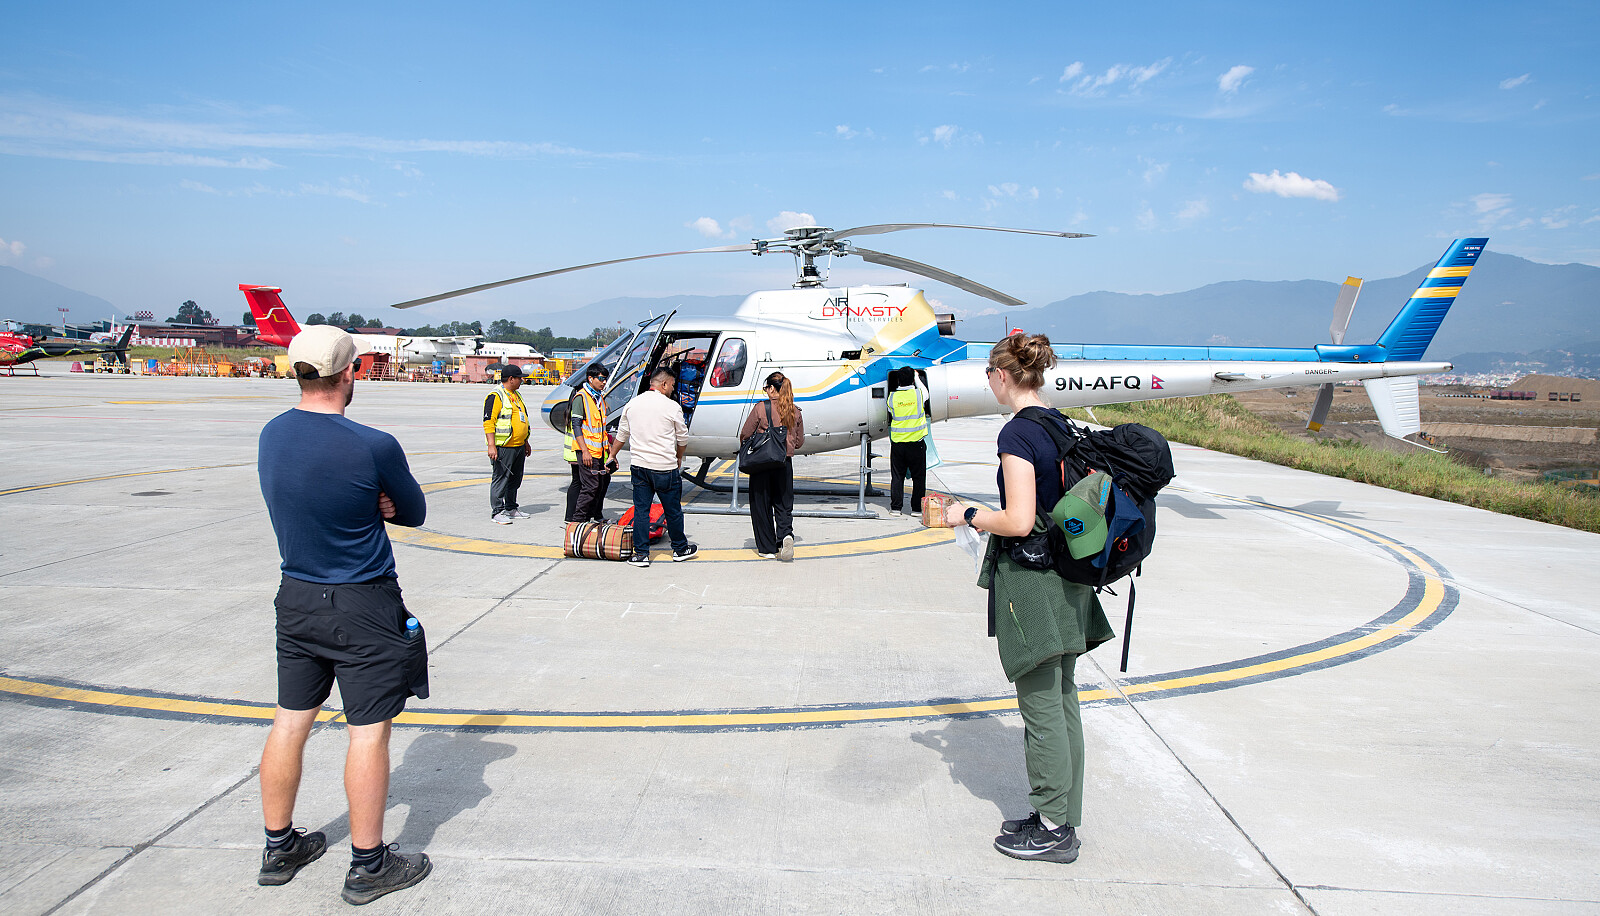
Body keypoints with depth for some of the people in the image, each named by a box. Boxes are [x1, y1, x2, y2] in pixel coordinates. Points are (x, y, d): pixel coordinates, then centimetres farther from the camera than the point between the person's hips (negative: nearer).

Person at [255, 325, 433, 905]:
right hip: (363, 606, -7)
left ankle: (279, 849, 31)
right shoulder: (373, 446, -20)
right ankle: (368, 866, 15)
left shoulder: (271, 435, 0)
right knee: (368, 732, 4)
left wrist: (368, 504, -3)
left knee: (290, 722, 16)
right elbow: (414, 513, -6)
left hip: (295, 599, 7)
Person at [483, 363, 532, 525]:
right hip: (503, 447, -9)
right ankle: (497, 512, 0)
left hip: (519, 446, 9)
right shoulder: (496, 396, -11)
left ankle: (511, 509, 25)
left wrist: (526, 443, 25)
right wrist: (491, 446, -22)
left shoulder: (516, 395, 17)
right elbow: (488, 422, -16)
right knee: (500, 479, -5)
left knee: (515, 480, 15)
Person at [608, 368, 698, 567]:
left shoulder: (631, 405, 5)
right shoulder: (672, 407, -8)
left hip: (639, 466, 4)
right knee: (673, 510, 10)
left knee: (641, 509, 8)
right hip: (665, 468, -4)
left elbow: (621, 435, 15)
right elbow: (683, 438, 2)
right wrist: (679, 457, 21)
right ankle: (680, 549, 23)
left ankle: (641, 553, 8)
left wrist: (612, 455, 30)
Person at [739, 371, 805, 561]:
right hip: (785, 463, 3)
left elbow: (745, 435, -6)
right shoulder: (795, 411, 3)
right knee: (784, 504, 12)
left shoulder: (760, 408, -10)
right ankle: (785, 534, -14)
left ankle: (767, 548, 13)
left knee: (761, 505, 8)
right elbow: (799, 441, 10)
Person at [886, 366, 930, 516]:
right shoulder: (919, 394, -7)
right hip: (916, 442, -2)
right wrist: (917, 377, 27)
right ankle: (917, 508, 8)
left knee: (897, 476, 10)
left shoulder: (892, 397, -4)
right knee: (918, 476, 7)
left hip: (897, 442, 2)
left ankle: (895, 507, 11)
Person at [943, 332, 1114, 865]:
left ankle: (1054, 830, 13)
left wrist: (969, 516, -8)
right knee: (1063, 701, 15)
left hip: (1030, 581, -9)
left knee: (1042, 707, 2)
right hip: (1067, 578, 9)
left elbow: (1018, 521, -23)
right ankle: (1062, 818, 26)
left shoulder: (1017, 433, -17)